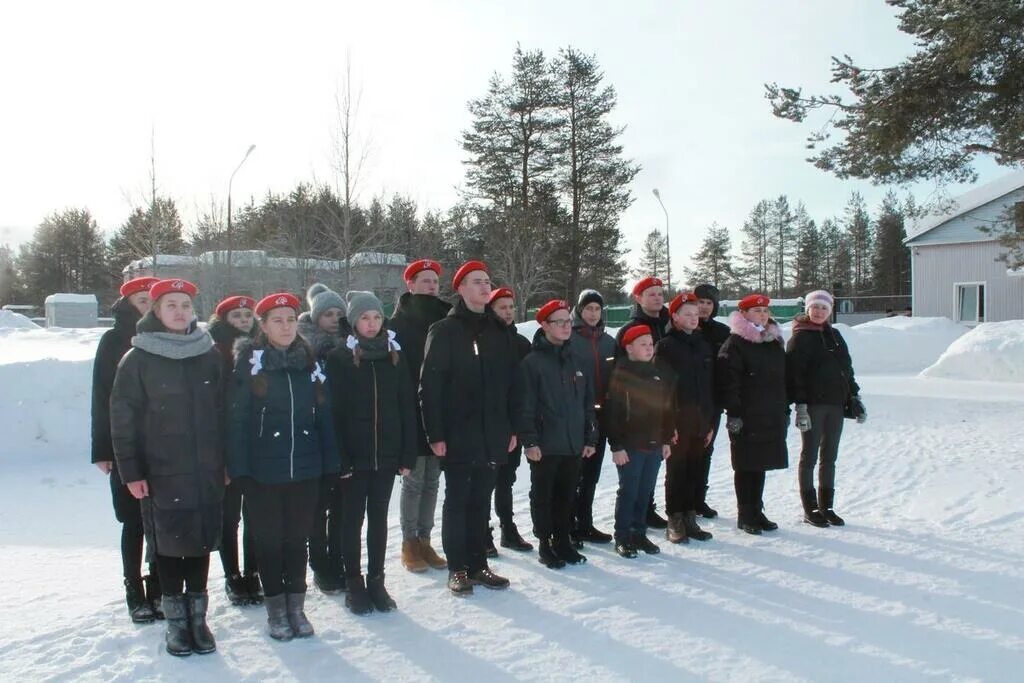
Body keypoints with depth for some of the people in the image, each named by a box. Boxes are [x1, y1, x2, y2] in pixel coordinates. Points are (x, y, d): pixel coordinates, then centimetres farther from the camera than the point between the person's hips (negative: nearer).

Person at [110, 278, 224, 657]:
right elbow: (123, 418, -4)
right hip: (161, 473, -2)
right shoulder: (138, 359, -4)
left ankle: (197, 617, 24)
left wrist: (225, 461, 6)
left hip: (207, 471, 3)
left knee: (203, 541, 9)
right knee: (169, 544, 6)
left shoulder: (209, 354, 5)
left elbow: (223, 411, 7)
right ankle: (176, 621, 22)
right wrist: (131, 470, -8)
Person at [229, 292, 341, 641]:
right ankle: (276, 609, 24)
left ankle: (296, 606, 25)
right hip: (263, 471, -3)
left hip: (305, 469, 3)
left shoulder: (310, 364, 5)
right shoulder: (249, 364, -5)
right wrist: (239, 468, -12)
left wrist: (331, 463, 3)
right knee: (269, 539, 9)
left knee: (298, 537, 11)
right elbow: (237, 419, -8)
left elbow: (324, 416, 6)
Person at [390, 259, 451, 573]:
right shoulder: (398, 323, -5)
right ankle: (410, 543, 15)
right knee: (414, 480, 2)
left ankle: (424, 540, 22)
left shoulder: (446, 320, 8)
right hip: (411, 415, -4)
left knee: (431, 481, 11)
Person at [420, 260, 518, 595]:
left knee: (481, 501, 12)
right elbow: (430, 385, -9)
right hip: (458, 434, -4)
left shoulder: (501, 331, 10)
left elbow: (511, 382, 12)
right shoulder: (444, 331, -5)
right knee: (457, 500, 5)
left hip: (492, 435, 5)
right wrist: (435, 433, -14)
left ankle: (478, 564, 23)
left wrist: (512, 428, 9)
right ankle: (458, 569, 16)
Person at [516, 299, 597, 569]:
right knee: (543, 496, 6)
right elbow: (525, 406, -11)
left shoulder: (575, 361, 12)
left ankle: (562, 540, 26)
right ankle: (545, 544, 17)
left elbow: (588, 402, 15)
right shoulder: (532, 362, -7)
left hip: (573, 445, 5)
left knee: (566, 496, 14)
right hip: (544, 446, -5)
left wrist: (590, 438, 12)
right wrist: (529, 441, -16)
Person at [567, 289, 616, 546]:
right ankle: (569, 527, 7)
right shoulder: (568, 339, -5)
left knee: (591, 474, 13)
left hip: (600, 415, 6)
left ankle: (584, 524, 24)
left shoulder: (608, 341, 12)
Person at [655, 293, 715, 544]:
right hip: (677, 422, -5)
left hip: (700, 423, 6)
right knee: (676, 472, 1)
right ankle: (674, 522, 11)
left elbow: (710, 386, 16)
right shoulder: (665, 346, -5)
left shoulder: (703, 346, 13)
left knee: (696, 473, 10)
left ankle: (690, 519, 21)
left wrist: (710, 422, 12)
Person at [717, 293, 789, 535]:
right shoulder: (734, 344, -8)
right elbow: (729, 381, -14)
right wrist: (733, 413, -19)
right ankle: (746, 516, 11)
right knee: (746, 466, 1)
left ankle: (757, 512, 24)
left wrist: (785, 410, 17)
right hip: (746, 417, -6)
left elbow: (782, 378, 20)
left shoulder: (775, 342, 14)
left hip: (771, 417, 7)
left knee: (760, 465, 13)